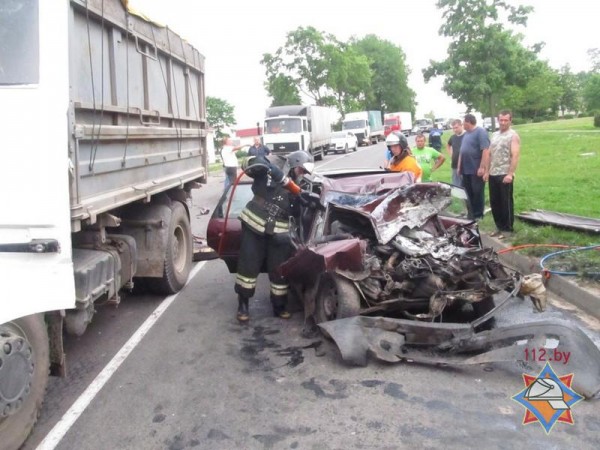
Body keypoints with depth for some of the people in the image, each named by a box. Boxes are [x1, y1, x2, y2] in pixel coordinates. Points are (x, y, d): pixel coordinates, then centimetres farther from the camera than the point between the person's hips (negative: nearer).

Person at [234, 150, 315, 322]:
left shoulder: (297, 186, 9)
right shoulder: (272, 167, -4)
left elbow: (295, 213, 5)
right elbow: (250, 163, -21)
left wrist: (301, 200, -14)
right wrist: (267, 166, -36)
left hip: (278, 232, 4)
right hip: (254, 225, -4)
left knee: (279, 270, 5)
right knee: (248, 266, 2)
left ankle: (279, 306, 21)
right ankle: (242, 304, 17)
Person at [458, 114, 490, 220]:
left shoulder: (480, 132, -10)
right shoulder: (466, 134, 17)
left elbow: (486, 151, -18)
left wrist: (482, 167, -22)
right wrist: (459, 167, 19)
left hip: (477, 170, -8)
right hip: (466, 170, 8)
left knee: (477, 193, 0)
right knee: (468, 193, 12)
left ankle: (478, 215, 8)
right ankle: (470, 213, 21)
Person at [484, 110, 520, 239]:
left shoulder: (513, 135, -6)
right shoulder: (494, 135, 15)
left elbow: (515, 156, -14)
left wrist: (510, 174, -22)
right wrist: (487, 171, 12)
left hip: (505, 175, -7)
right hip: (493, 174, 7)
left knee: (506, 203, -1)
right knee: (494, 202, 11)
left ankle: (507, 229, 8)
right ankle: (499, 227, 23)